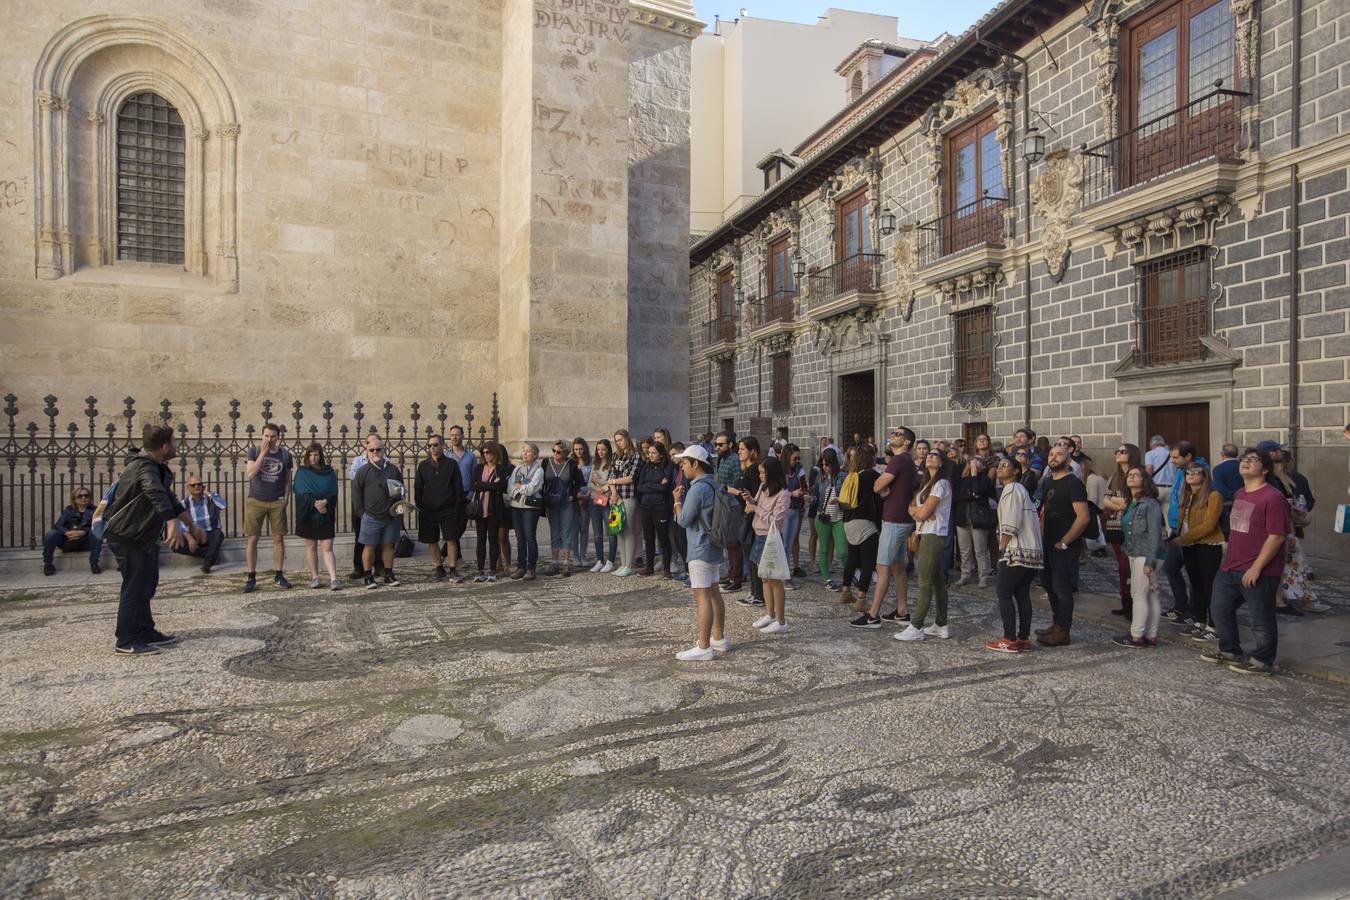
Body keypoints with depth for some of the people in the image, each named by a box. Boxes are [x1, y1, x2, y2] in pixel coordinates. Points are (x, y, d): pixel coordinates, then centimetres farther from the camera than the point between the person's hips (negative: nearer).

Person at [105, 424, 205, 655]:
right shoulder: (144, 467, -23)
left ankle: (145, 632, 25)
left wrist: (192, 525, 19)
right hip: (130, 535, -10)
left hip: (143, 535, 10)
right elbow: (157, 496, -41)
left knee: (147, 585, 16)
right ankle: (126, 642, 2)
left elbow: (170, 498, 19)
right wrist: (172, 526, -52)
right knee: (135, 587, -5)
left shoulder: (156, 467, 11)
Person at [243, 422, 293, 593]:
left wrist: (285, 496, -1)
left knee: (278, 539, 3)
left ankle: (278, 575, 13)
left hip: (277, 503, 1)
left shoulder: (285, 454, 5)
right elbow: (249, 474, -14)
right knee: (252, 539, 1)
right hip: (255, 501, -1)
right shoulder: (254, 451, 0)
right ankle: (251, 577, 9)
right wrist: (263, 452, -16)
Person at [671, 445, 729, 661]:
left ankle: (703, 647, -3)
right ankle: (719, 639, 27)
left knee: (702, 596, -6)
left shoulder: (697, 489, -19)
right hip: (715, 547, 10)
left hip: (700, 550, -10)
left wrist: (677, 501, 0)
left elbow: (683, 520, -14)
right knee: (713, 593, 17)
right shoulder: (716, 485, 9)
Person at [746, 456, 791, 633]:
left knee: (775, 581, -1)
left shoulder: (783, 495, -17)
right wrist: (750, 500, -3)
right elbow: (755, 507, 17)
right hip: (759, 537, 8)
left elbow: (775, 521, -19)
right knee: (764, 578, 16)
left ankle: (781, 622, 8)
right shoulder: (762, 488, 5)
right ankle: (769, 615, 29)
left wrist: (756, 509, -16)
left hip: (772, 539, -8)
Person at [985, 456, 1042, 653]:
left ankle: (1010, 640, -3)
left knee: (1004, 593, -4)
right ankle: (1024, 640, 12)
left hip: (1017, 552, -10)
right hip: (1032, 552, 10)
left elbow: (1011, 525, -17)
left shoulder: (1012, 489, -10)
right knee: (1022, 595, 10)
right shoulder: (1021, 489, 22)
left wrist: (1003, 547, -8)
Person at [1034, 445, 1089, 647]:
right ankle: (1057, 625, 28)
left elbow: (1083, 517, -18)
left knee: (1062, 589, -3)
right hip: (1048, 545, 8)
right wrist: (1041, 537, 12)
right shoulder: (1047, 482, 13)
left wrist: (1063, 542, -16)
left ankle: (1063, 632, 6)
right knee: (1049, 585, 15)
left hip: (1065, 547, -8)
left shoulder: (1073, 484, -12)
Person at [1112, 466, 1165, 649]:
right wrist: (1125, 549, 14)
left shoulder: (1150, 504, -13)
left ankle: (1136, 637, 3)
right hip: (1134, 555, 9)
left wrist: (1150, 561, -20)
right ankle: (1151, 636, 17)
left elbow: (1154, 534, -17)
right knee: (1151, 596, 12)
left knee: (1139, 594, -4)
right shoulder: (1131, 504, 14)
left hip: (1145, 556, -9)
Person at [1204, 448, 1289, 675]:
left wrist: (1256, 567, -21)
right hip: (1230, 567, 9)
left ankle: (1261, 662, 21)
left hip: (1259, 572, -9)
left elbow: (1277, 536, -20)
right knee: (1219, 608, 15)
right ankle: (1230, 652, 32)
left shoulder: (1273, 497, -16)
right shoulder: (1239, 495, 12)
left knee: (1261, 619, 5)